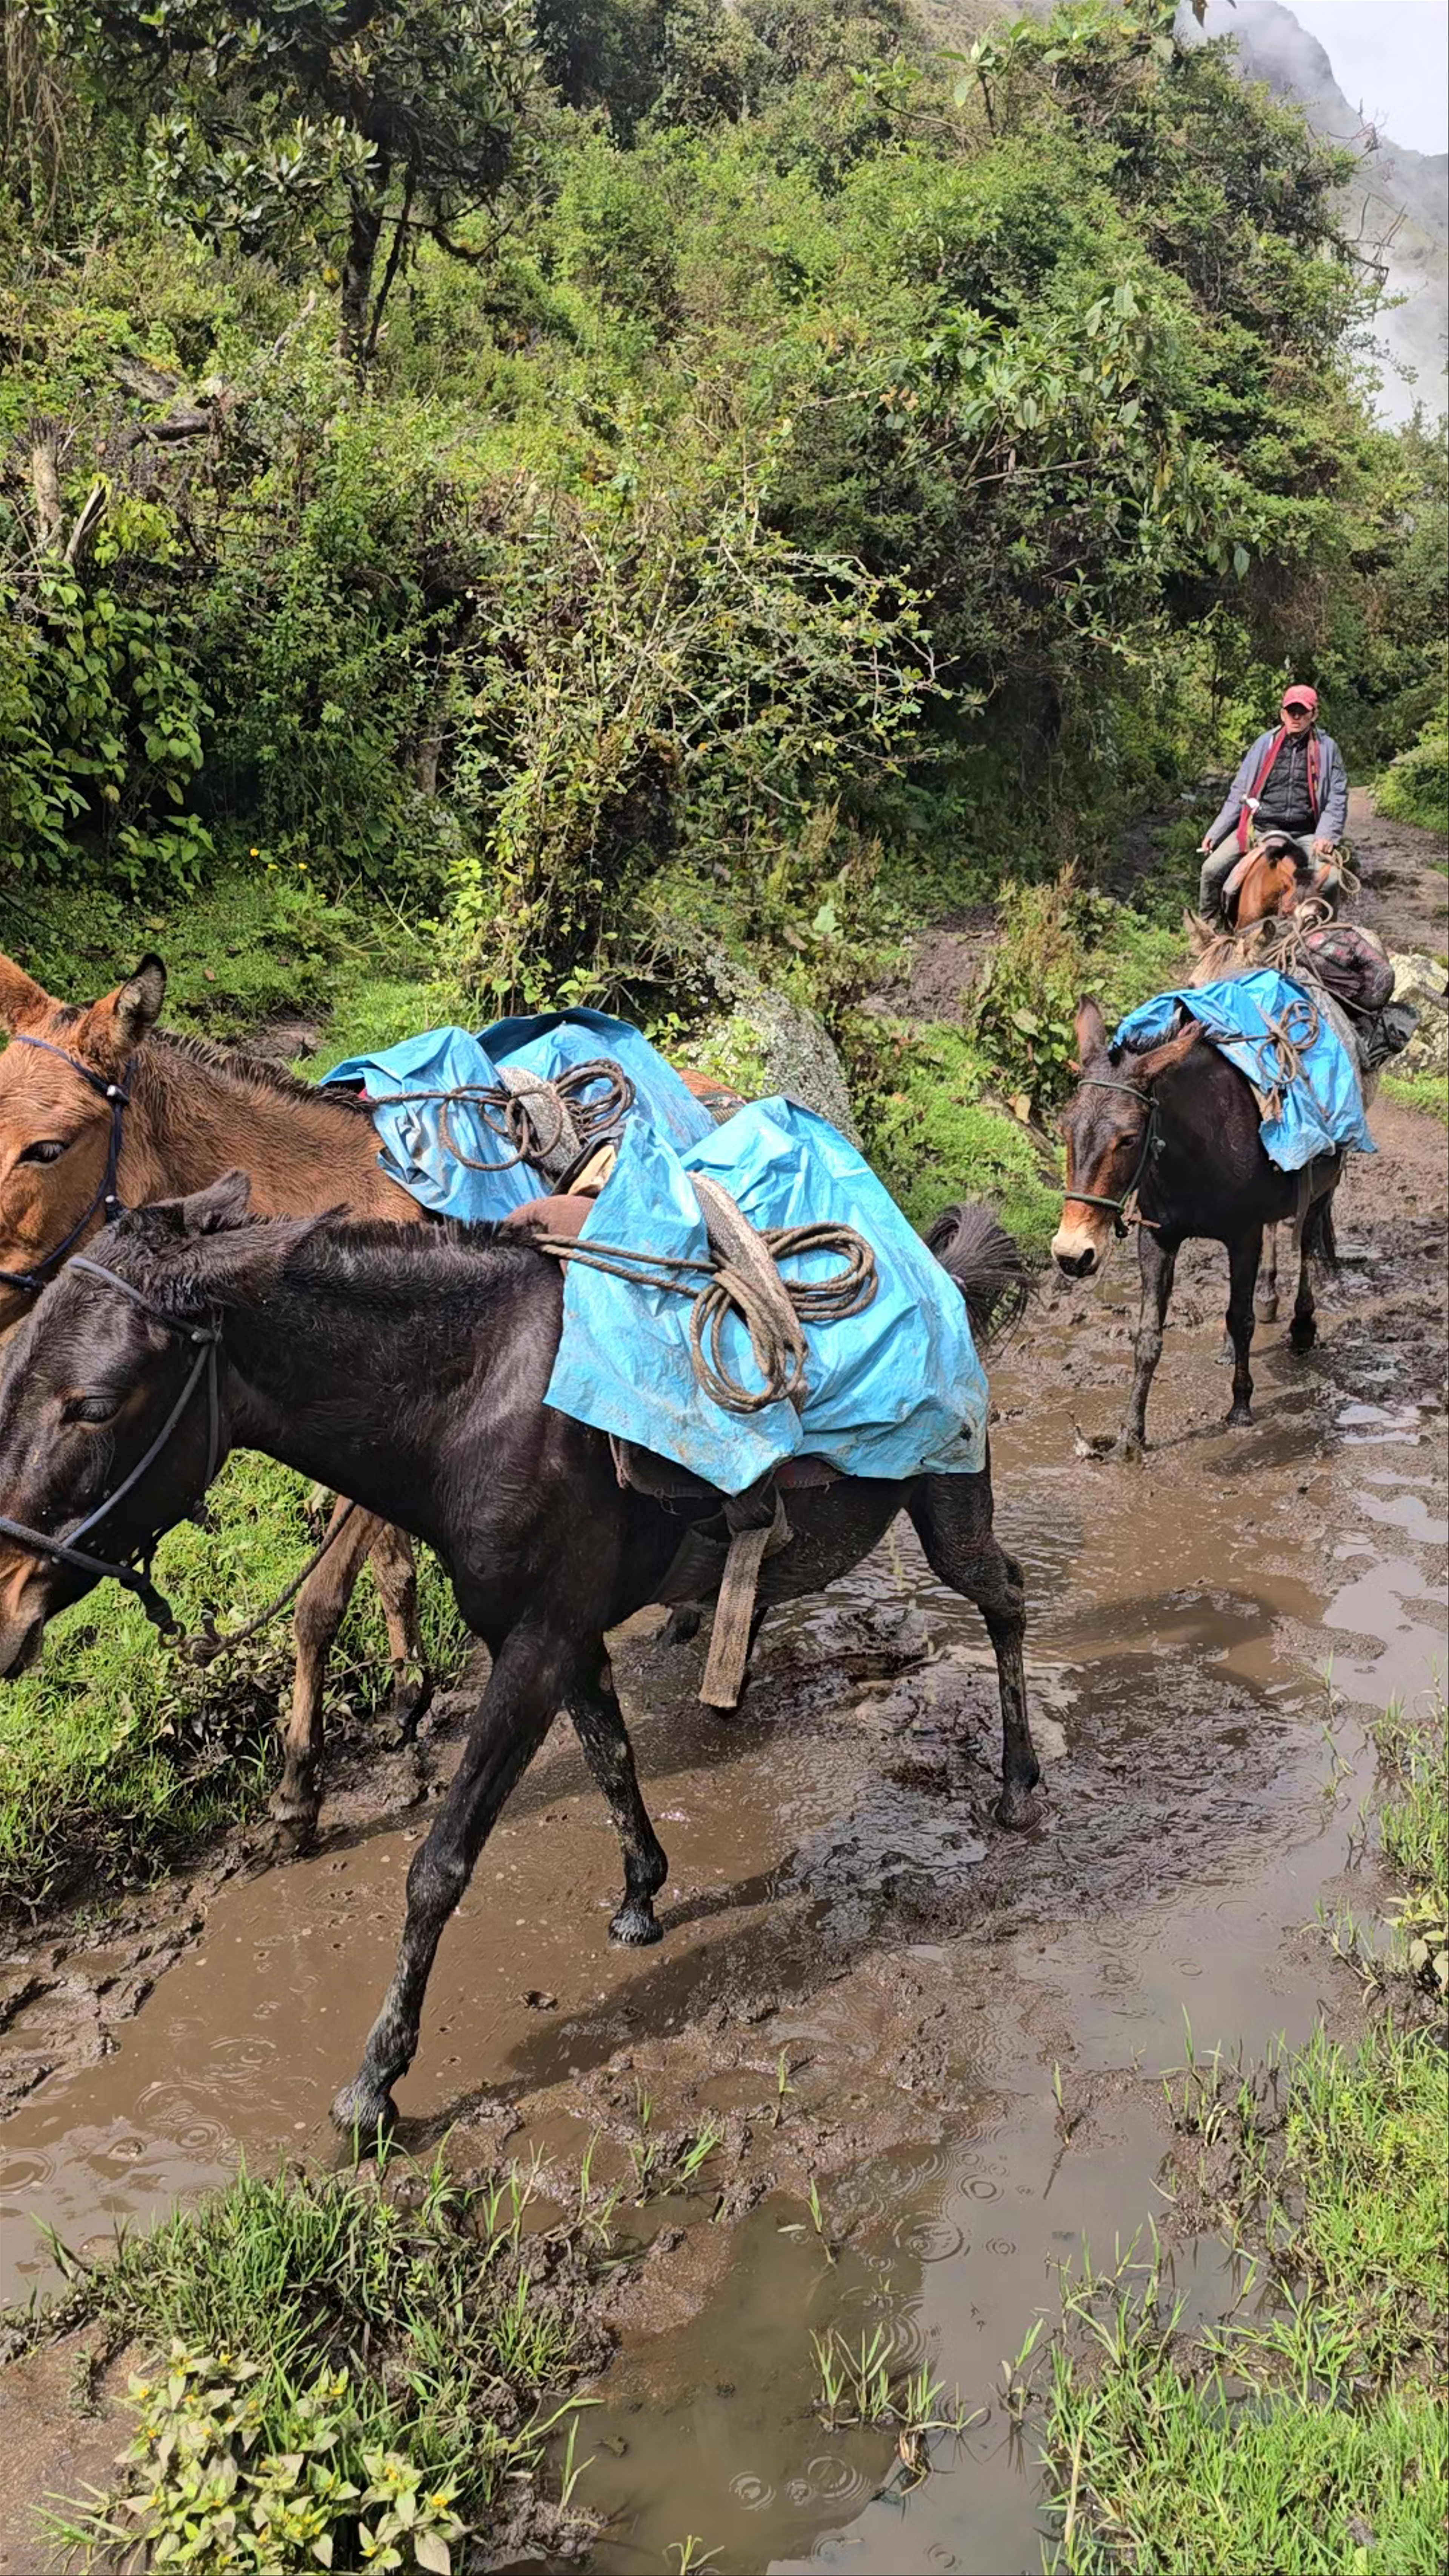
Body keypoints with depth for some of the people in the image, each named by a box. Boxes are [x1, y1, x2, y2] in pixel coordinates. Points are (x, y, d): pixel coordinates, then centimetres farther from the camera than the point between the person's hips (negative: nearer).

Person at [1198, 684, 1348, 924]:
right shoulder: (1266, 743, 11)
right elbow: (1239, 792, 13)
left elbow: (1337, 799, 4)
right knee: (1212, 870, -15)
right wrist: (1215, 833, 6)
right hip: (1258, 828, 2)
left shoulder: (1326, 748, 7)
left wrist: (1326, 837, -12)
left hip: (1303, 834, -2)